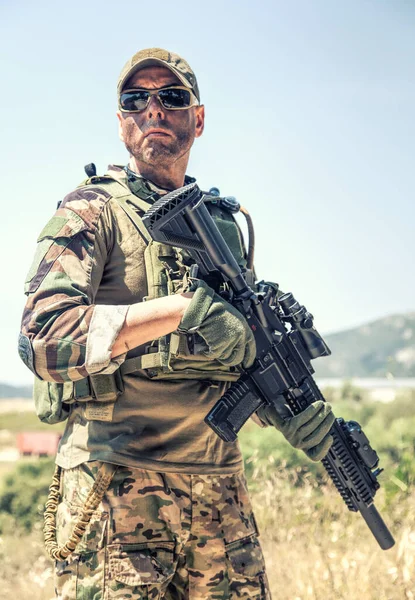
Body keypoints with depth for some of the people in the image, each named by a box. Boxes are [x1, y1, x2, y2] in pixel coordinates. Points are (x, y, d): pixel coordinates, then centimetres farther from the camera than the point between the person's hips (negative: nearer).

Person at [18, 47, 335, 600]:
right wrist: (182, 307, -22)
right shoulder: (93, 210, -3)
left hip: (220, 489, 6)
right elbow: (45, 338, -18)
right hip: (118, 488, -6)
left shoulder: (225, 223, 16)